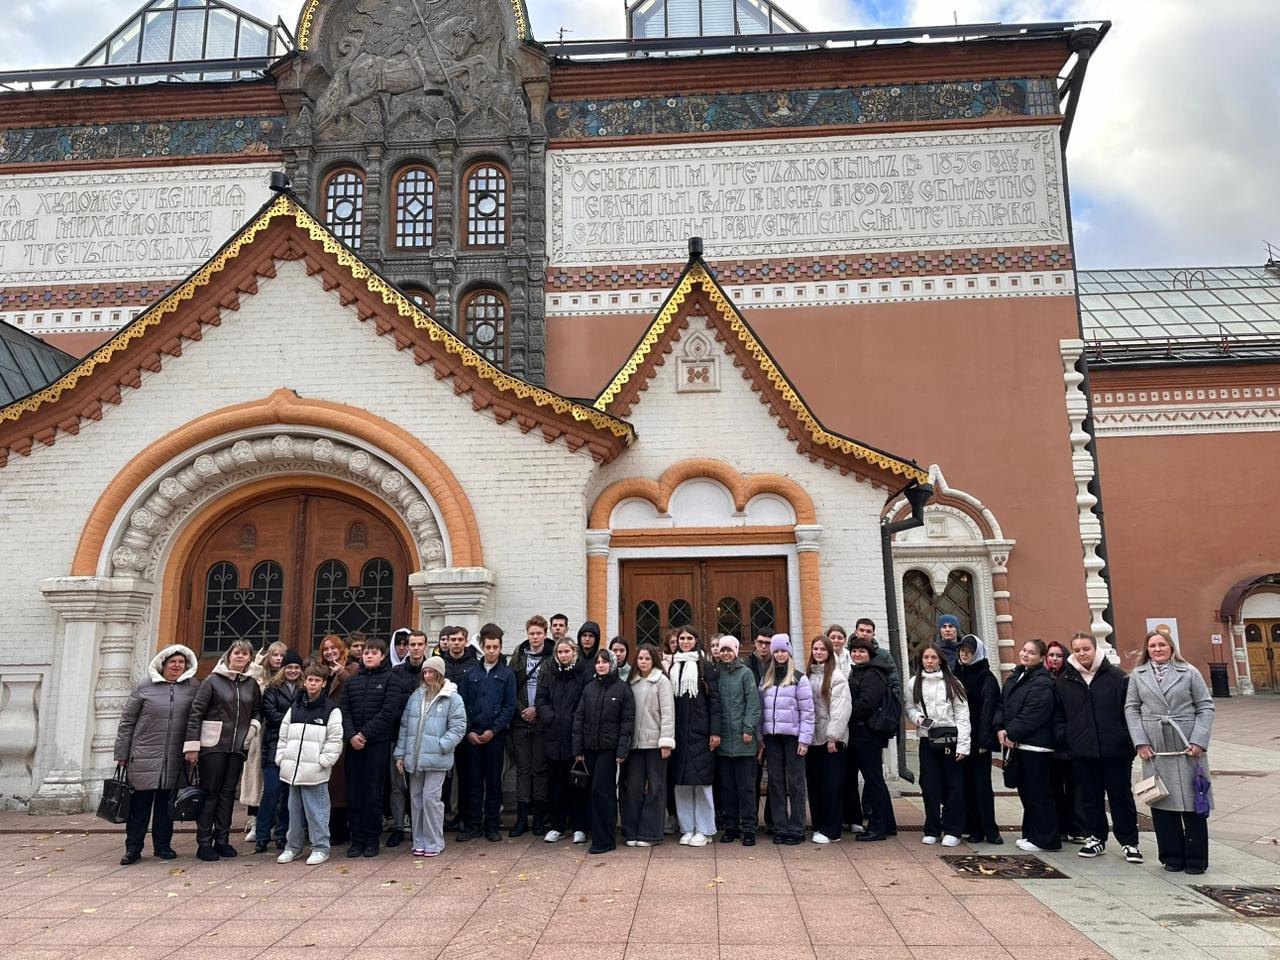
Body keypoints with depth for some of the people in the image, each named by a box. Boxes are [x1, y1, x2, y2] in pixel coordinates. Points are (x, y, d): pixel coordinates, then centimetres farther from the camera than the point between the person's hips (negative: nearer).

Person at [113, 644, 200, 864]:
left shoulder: (193, 687, 4)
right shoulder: (145, 688, 1)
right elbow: (127, 721, 4)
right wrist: (122, 754, 3)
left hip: (175, 760, 1)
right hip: (144, 757, -1)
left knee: (167, 803, 11)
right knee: (140, 803, 5)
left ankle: (163, 845, 22)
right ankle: (133, 848, 15)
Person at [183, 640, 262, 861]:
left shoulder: (252, 684, 9)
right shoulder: (213, 681, -4)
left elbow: (257, 712, 20)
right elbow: (195, 712, -6)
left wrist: (253, 729, 0)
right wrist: (192, 745, -10)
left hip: (238, 746, 4)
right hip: (213, 745, -4)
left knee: (228, 793, 8)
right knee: (210, 792, 1)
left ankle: (221, 840, 17)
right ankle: (204, 843, 8)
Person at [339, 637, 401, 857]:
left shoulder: (389, 680, 0)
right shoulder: (351, 681, 12)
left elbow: (388, 713, -9)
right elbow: (344, 711, 4)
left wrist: (365, 734, -14)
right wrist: (351, 735, -12)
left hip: (378, 743, -4)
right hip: (354, 744, 4)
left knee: (373, 793, 1)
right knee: (354, 792, 5)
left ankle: (372, 839, 10)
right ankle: (357, 838, 14)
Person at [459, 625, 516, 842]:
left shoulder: (507, 674, 1)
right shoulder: (471, 674, 7)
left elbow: (509, 706, -3)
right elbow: (463, 704, 6)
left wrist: (493, 730, -11)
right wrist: (469, 731, -5)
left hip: (495, 735, -1)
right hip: (472, 736, 2)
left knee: (494, 781, 5)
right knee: (474, 781, 6)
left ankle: (491, 825, 14)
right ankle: (473, 824, 15)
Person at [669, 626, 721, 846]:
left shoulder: (705, 667, 1)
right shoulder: (672, 667, 11)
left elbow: (714, 700, -3)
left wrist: (715, 731, -10)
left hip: (699, 732, -3)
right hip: (678, 732, 4)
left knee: (701, 781, -1)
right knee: (681, 782, 5)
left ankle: (704, 830, 8)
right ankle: (686, 828, 15)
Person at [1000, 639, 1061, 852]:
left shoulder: (1042, 682, -14)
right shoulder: (1015, 676, 14)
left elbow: (1033, 714, -20)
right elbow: (1003, 704, 12)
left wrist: (1012, 733, -15)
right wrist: (1001, 729, -3)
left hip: (1035, 745, -9)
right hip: (1016, 744, 9)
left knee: (1038, 793, -2)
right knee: (1025, 791, 16)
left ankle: (1045, 839, 7)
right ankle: (1031, 834, 26)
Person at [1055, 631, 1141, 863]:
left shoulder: (1116, 676, -2)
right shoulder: (1063, 681, 5)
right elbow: (1057, 714, 13)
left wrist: (1129, 739, -7)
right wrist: (1063, 735, 1)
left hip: (1115, 749, -2)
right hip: (1082, 751, 2)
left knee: (1121, 796, 8)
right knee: (1090, 797, 11)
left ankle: (1129, 842, 20)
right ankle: (1095, 838, 24)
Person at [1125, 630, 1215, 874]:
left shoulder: (1189, 672, 2)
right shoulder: (1138, 675, 6)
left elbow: (1205, 707, 1)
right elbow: (1131, 708, 6)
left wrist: (1199, 741, -8)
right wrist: (1140, 741, -3)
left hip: (1187, 746, -1)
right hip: (1154, 748, 1)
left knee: (1193, 803, 1)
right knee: (1161, 803, 4)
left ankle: (1196, 859, 12)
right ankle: (1172, 856, 15)